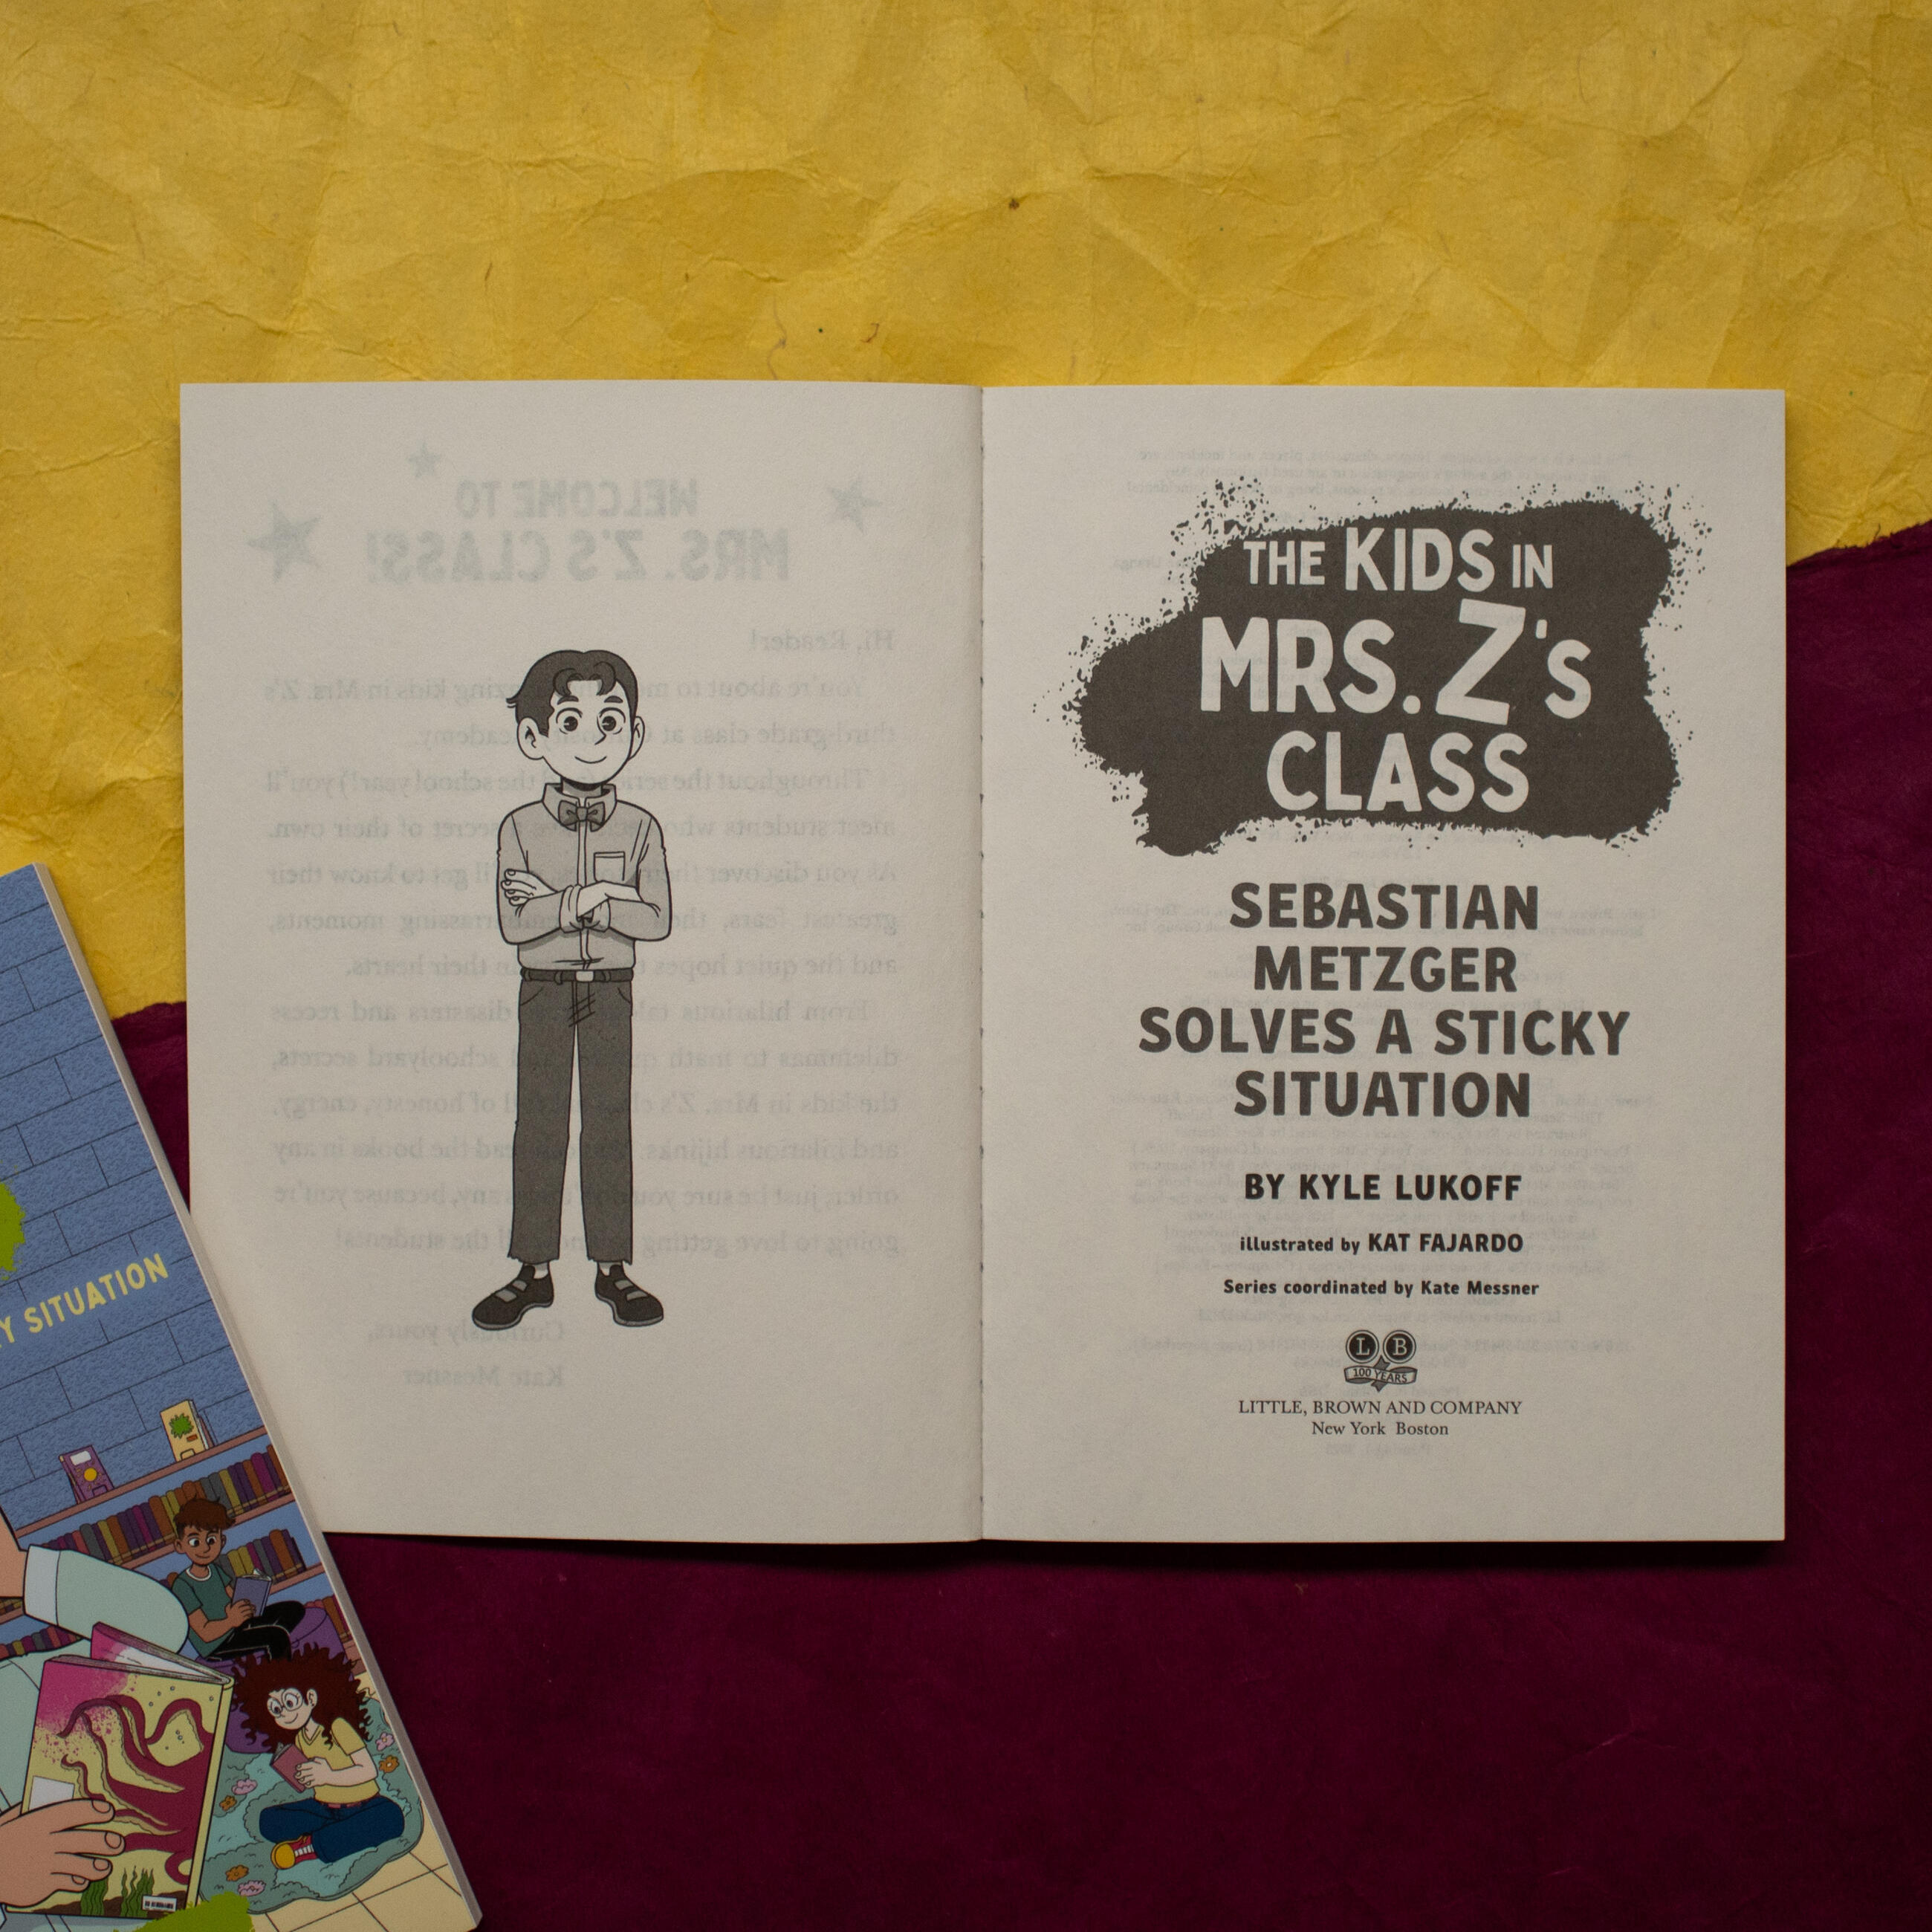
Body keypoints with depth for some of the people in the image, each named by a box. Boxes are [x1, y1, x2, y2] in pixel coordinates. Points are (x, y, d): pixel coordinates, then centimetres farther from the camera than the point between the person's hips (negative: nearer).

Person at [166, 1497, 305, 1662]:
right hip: (215, 1646, -9)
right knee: (277, 1634, -27)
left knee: (294, 1609, 5)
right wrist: (231, 1621, -40)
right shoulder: (182, 1585, -21)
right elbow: (205, 1633, -24)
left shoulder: (216, 1571, 5)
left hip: (235, 1627, 9)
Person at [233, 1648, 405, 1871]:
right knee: (268, 1821, -14)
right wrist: (301, 1776, -11)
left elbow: (369, 1770, -18)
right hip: (323, 1809, 6)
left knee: (391, 1817, -38)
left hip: (362, 1807, -6)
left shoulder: (338, 1727, -14)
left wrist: (329, 1776, -25)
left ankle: (310, 1846, -33)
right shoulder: (300, 1738, 6)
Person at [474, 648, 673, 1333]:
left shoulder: (639, 828, 0)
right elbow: (512, 924, -10)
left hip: (609, 991, 0)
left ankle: (612, 1269, 12)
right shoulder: (520, 828, -1)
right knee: (538, 1126, 3)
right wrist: (583, 900, -19)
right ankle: (533, 1271, 12)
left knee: (609, 1125, 3)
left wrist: (554, 899, -15)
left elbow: (658, 919, -10)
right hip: (543, 990, 0)